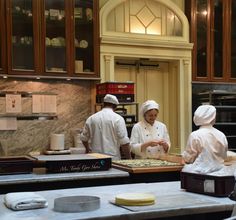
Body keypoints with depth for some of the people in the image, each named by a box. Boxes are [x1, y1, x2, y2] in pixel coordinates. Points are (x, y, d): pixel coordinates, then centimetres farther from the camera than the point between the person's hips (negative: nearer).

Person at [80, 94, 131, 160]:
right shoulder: (118, 119, -7)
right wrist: (129, 159, -2)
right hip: (113, 158, -4)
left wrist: (88, 149, 35)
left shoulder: (91, 118, 5)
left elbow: (83, 138, 15)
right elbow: (124, 142, -11)